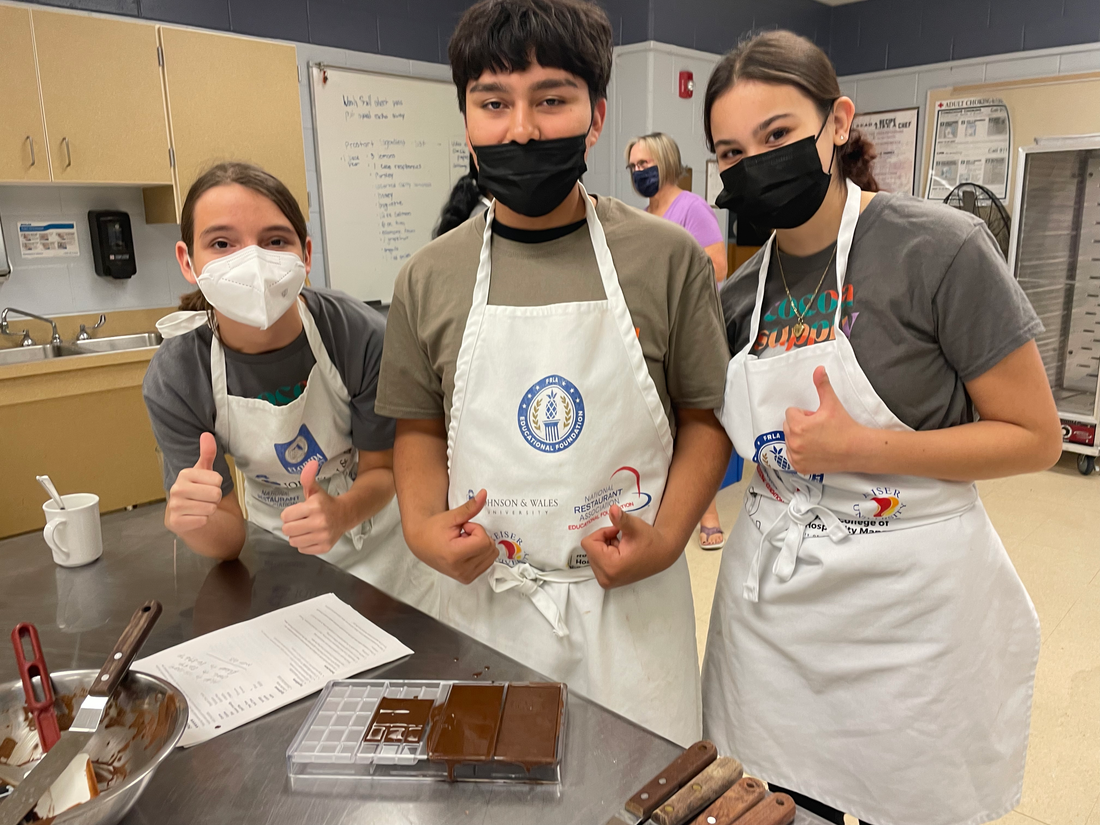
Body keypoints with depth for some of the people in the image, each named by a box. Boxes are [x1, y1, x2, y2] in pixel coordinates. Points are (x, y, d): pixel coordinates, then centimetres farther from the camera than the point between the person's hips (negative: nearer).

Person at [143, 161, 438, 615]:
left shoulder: (362, 338, -30)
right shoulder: (172, 379, -24)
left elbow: (382, 468, -16)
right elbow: (227, 540, -18)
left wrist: (340, 513, -37)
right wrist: (185, 519, -41)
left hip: (375, 542, 0)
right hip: (278, 556, 1)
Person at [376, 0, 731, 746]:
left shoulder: (670, 258, -7)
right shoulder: (429, 280, -1)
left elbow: (706, 416, 0)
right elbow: (420, 426, 8)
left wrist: (667, 536, -13)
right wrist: (422, 523, -9)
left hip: (630, 597, -1)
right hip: (485, 596, 2)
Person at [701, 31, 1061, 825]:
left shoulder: (938, 247, -14)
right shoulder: (741, 292, 2)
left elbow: (1035, 437, -10)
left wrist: (860, 447, -21)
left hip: (908, 606, -4)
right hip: (772, 603, 5)